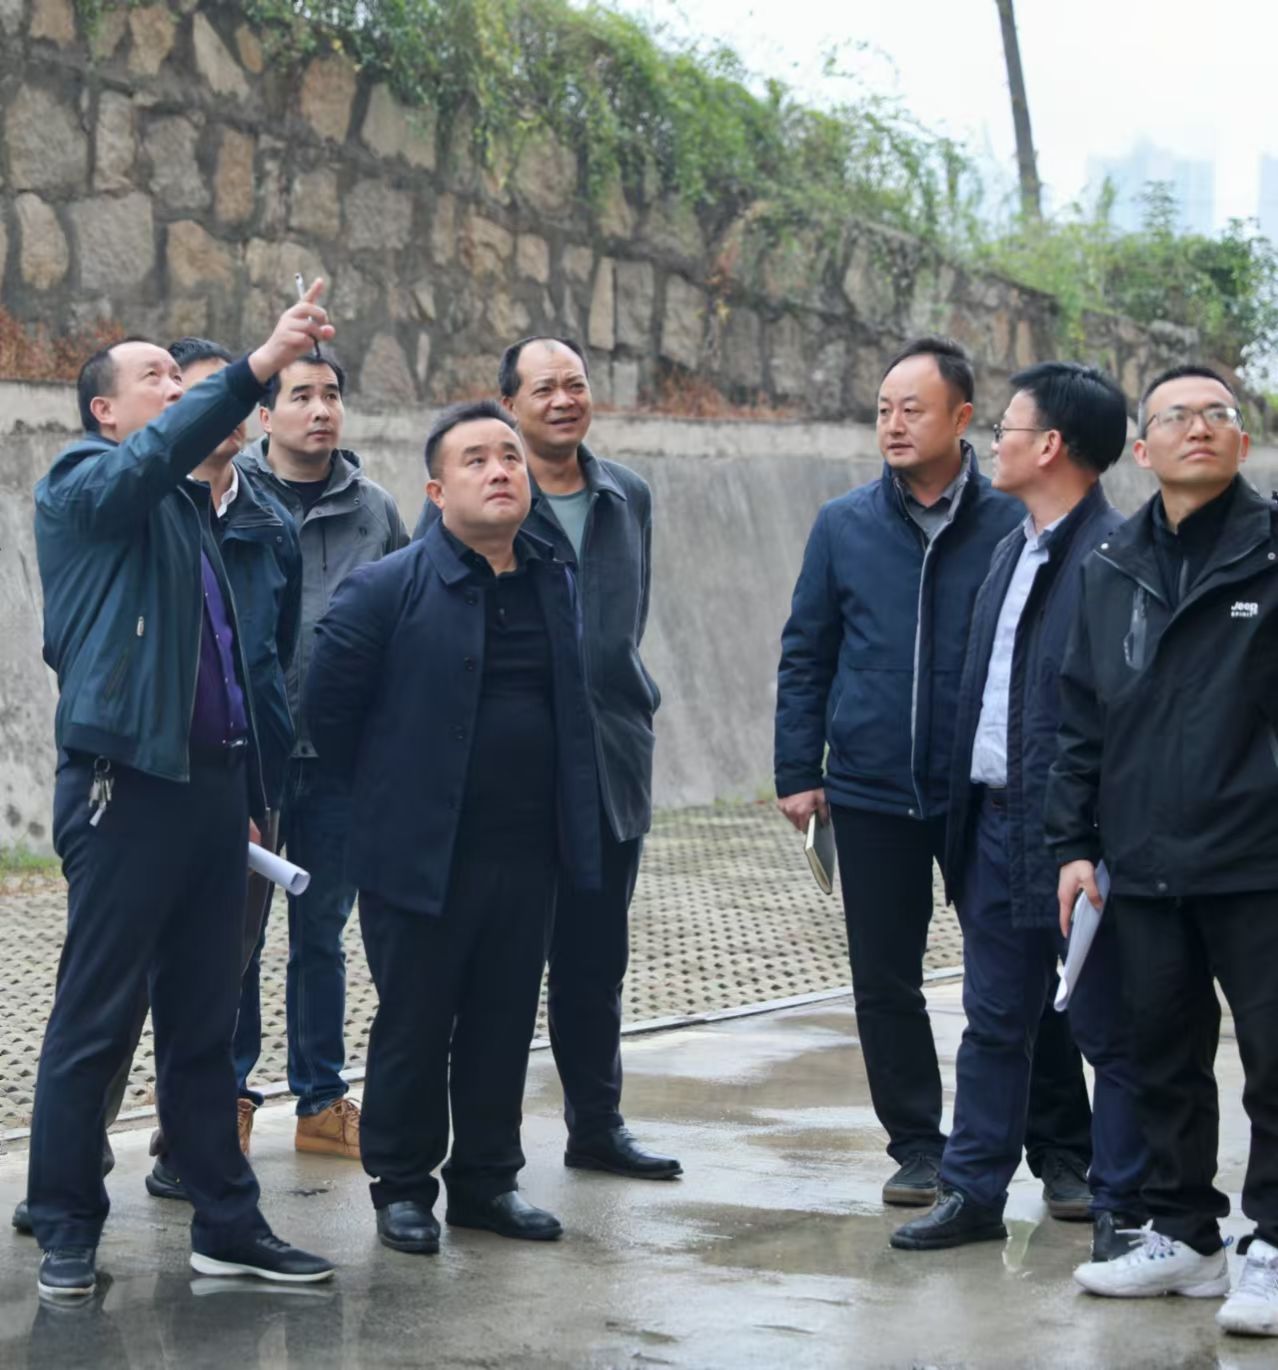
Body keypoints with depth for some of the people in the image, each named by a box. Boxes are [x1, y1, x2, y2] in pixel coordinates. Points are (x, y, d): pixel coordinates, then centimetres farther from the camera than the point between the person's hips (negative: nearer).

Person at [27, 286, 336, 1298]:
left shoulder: (190, 506, 21)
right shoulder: (85, 485, -1)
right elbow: (149, 457, -25)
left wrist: (248, 793, 17)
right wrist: (256, 369, -33)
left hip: (211, 784, 7)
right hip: (128, 785, -7)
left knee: (205, 1021, 10)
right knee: (96, 1021, -2)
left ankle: (226, 1222, 14)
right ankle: (67, 1232, 6)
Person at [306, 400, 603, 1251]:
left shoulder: (557, 585, 9)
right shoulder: (388, 589, -8)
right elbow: (330, 705, -4)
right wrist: (391, 795, 3)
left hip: (528, 856, 5)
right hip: (421, 855, -5)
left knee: (504, 1027, 11)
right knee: (412, 1029, 4)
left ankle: (488, 1179, 23)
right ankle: (402, 1188, 16)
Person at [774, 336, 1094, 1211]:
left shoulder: (1011, 524, -4)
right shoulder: (844, 526, 4)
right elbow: (806, 655, 8)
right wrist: (798, 770, 4)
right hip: (871, 794, 3)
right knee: (885, 982, 9)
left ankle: (1064, 1154, 11)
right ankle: (918, 1148, 21)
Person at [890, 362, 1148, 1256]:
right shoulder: (1013, 551, 13)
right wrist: (970, 807, 14)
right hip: (996, 824, 9)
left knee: (1110, 1031, 4)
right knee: (993, 1023, 15)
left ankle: (1123, 1209, 14)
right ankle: (974, 1193, 24)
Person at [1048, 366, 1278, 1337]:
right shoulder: (1112, 570, 10)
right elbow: (1082, 718, 13)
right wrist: (1075, 842, 7)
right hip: (1145, 867, 4)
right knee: (1166, 1058, 12)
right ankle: (1183, 1236, 25)